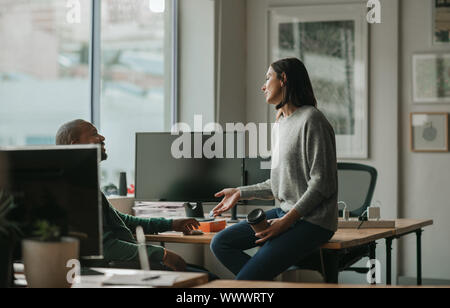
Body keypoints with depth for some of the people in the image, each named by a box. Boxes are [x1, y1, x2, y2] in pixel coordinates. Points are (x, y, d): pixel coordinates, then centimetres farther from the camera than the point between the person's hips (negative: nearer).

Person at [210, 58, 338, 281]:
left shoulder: (311, 120, -12)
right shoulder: (280, 124, 17)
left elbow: (321, 183, -16)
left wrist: (287, 220, -20)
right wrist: (241, 193, 18)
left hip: (312, 221, -10)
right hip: (286, 212, 10)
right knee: (220, 244, -2)